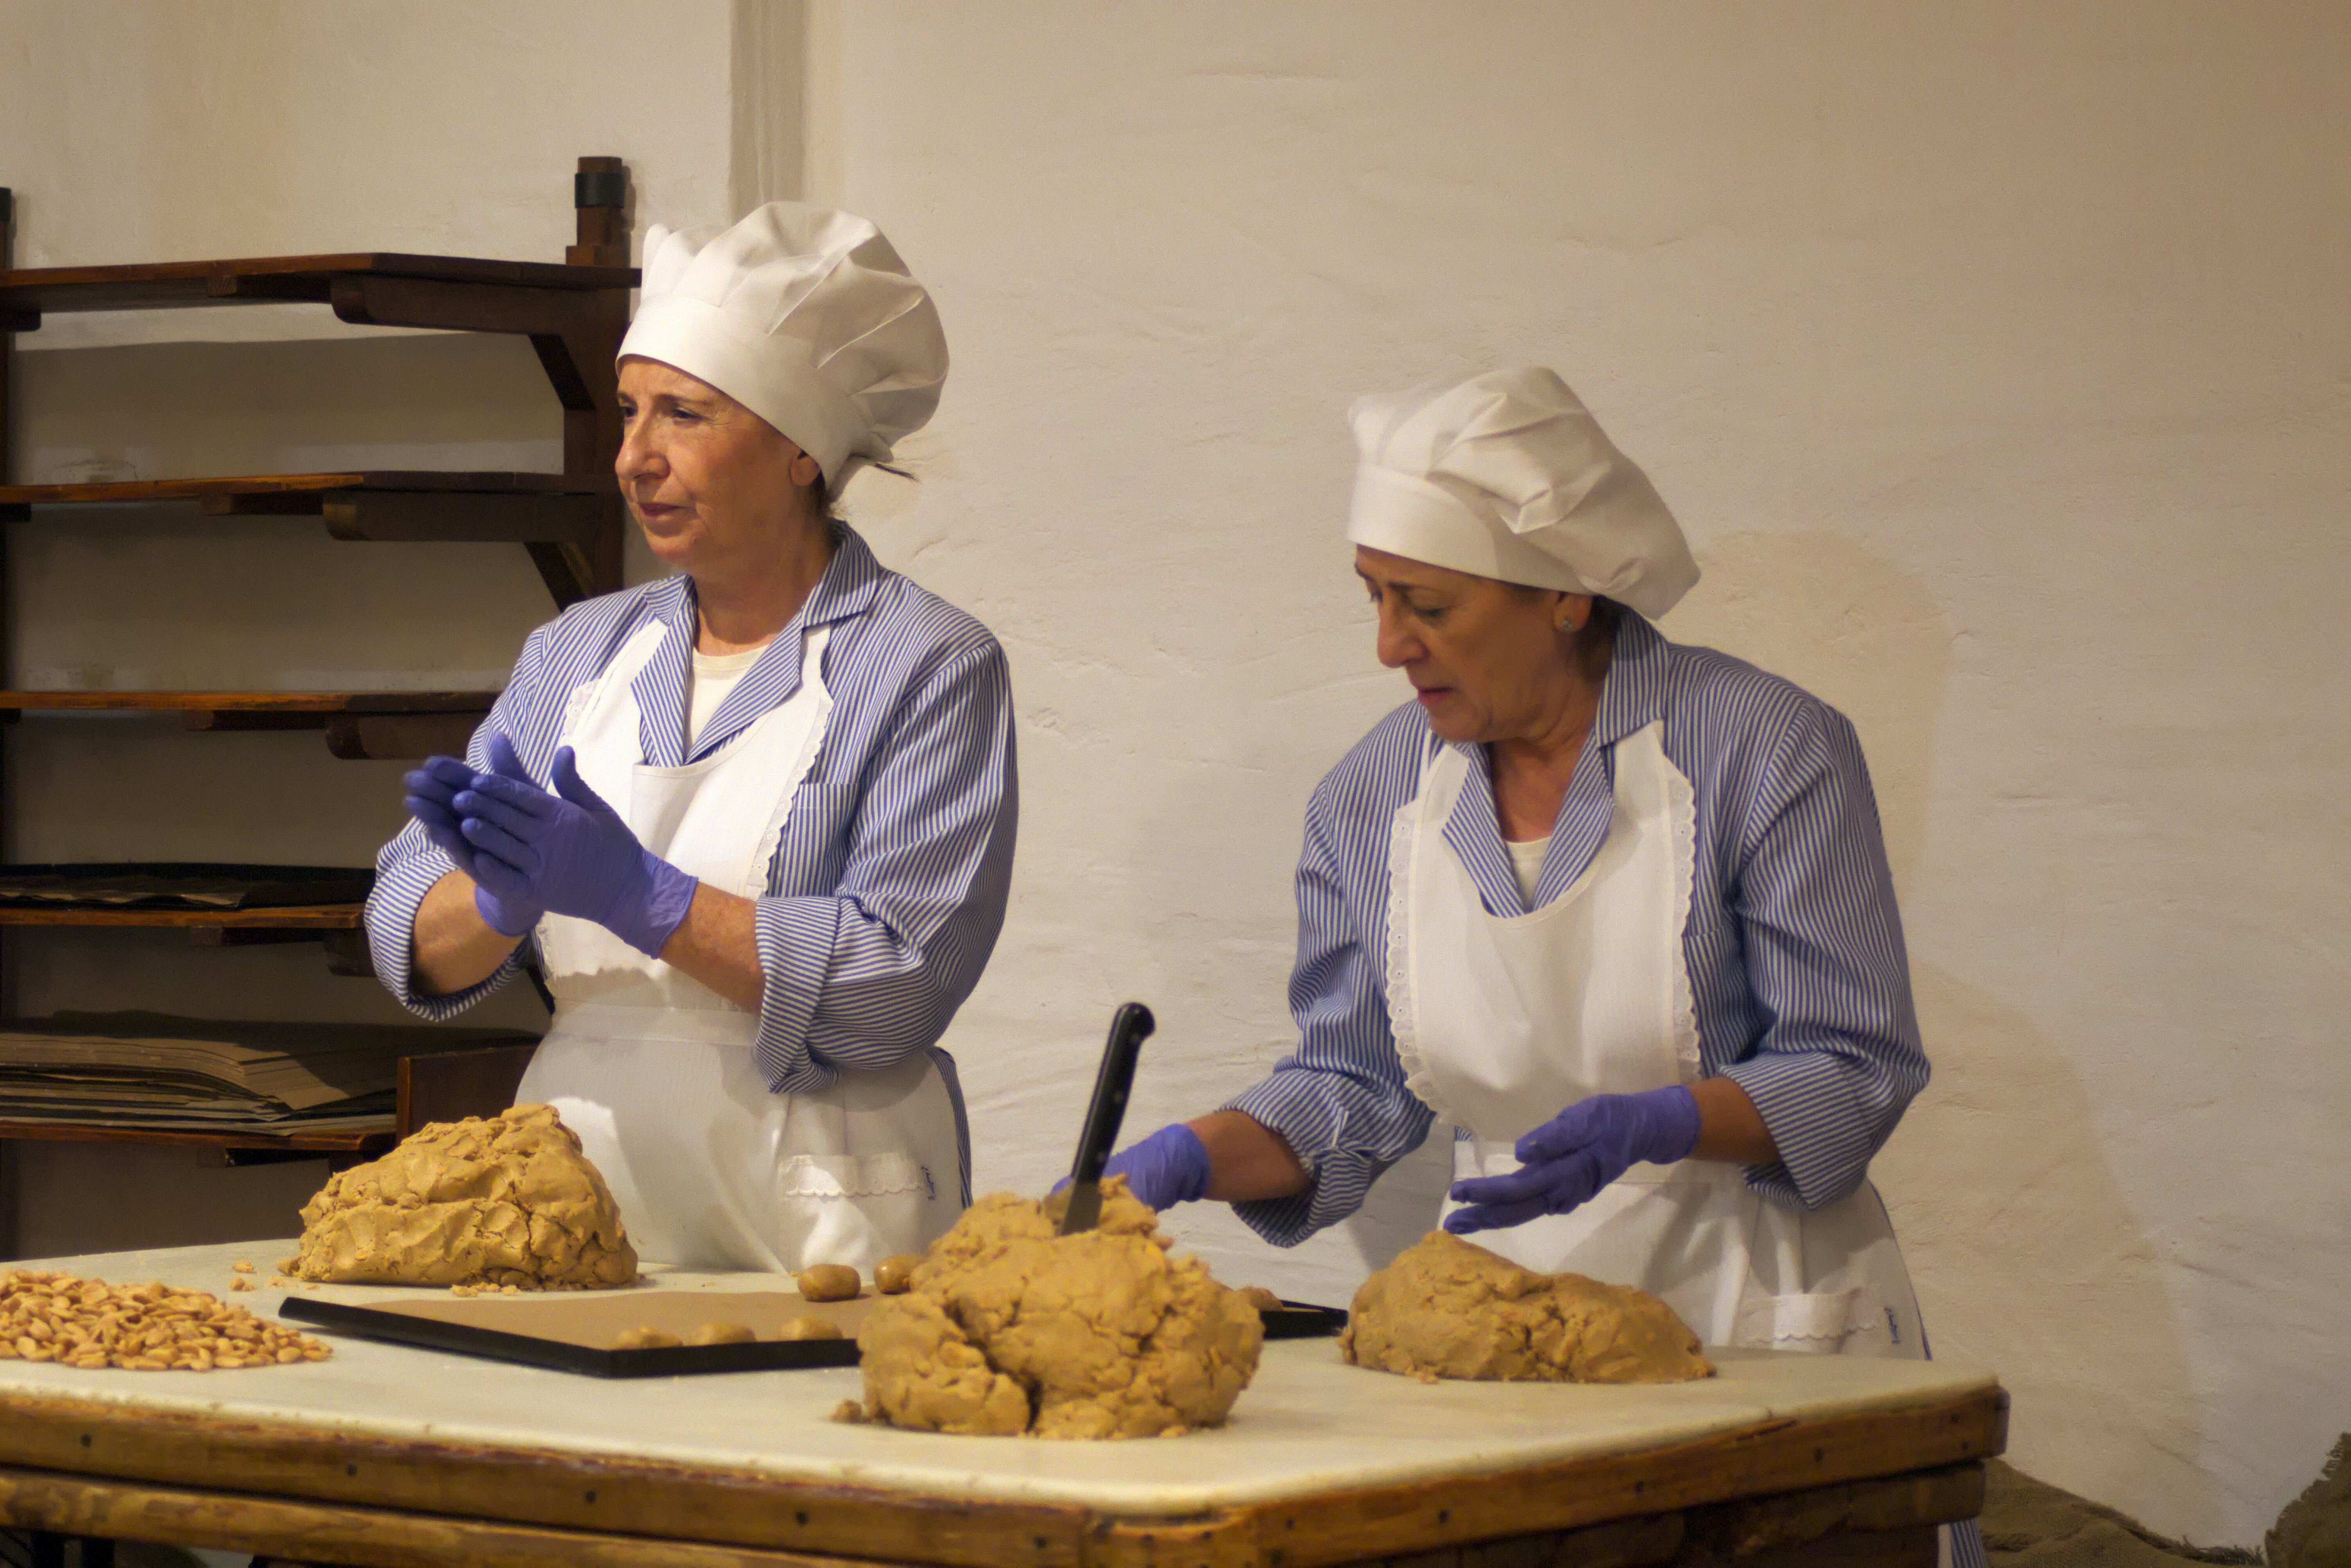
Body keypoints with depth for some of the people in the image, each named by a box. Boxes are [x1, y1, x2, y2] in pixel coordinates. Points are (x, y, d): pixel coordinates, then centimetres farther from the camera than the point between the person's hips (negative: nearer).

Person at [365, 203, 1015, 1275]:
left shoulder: (929, 667, 1)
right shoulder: (576, 653, 17)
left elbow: (895, 987, -10)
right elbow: (410, 938, 11)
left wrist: (642, 899, -16)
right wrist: (505, 899, -10)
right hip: (576, 1212, 4)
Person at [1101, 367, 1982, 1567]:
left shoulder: (1766, 748, -9)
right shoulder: (1371, 797, 4)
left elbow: (1852, 1073, -10)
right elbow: (1353, 1087, 10)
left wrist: (1649, 1127, -26)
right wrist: (1190, 1160, -8)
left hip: (1753, 1313, -3)